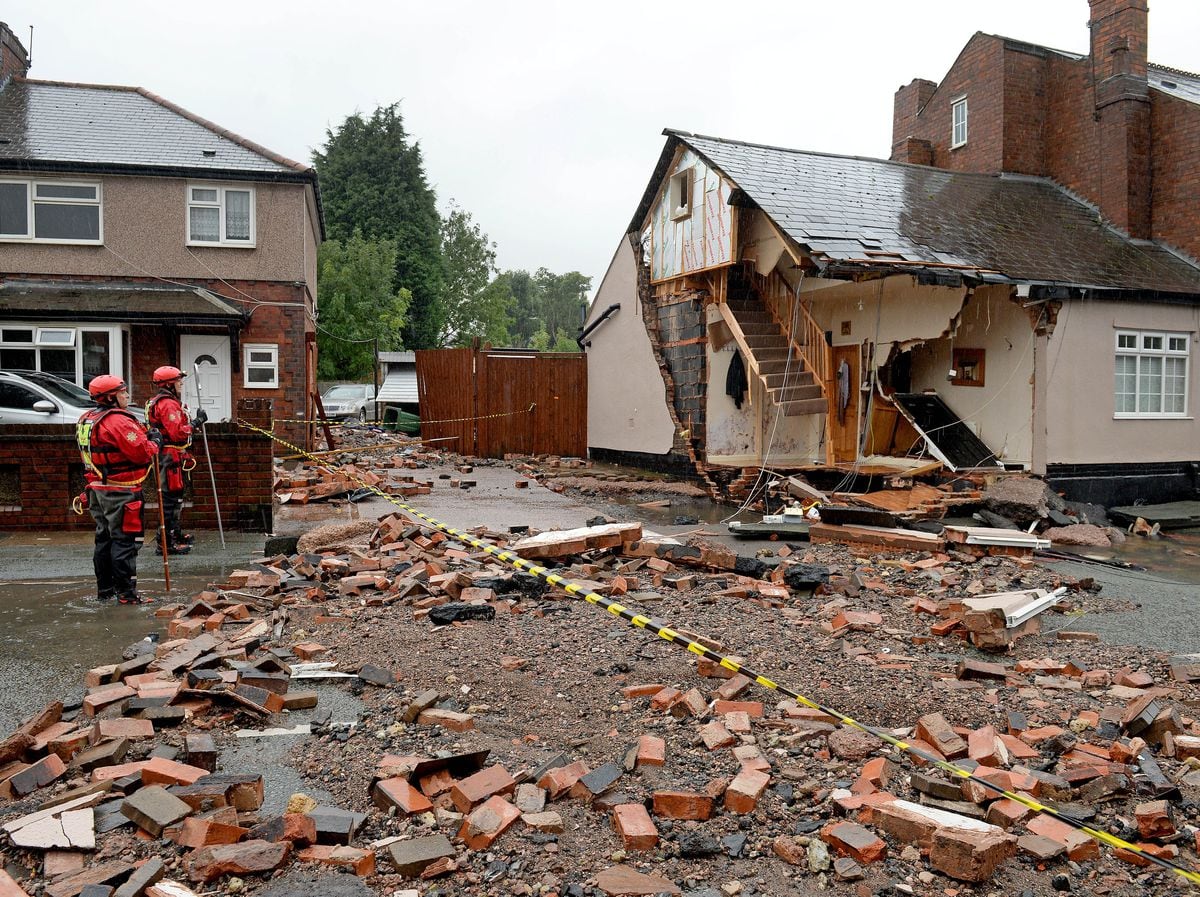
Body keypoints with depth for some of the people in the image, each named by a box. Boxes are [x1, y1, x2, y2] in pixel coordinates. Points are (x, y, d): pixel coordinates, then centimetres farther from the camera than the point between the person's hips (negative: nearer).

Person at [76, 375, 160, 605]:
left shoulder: (86, 420, 13)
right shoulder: (118, 421, -19)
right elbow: (141, 453, -22)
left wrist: (143, 437, 10)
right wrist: (154, 442, -3)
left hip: (97, 488, 10)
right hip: (120, 492, -10)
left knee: (104, 538, 16)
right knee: (125, 541, -4)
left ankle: (105, 588, 25)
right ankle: (126, 592, -1)